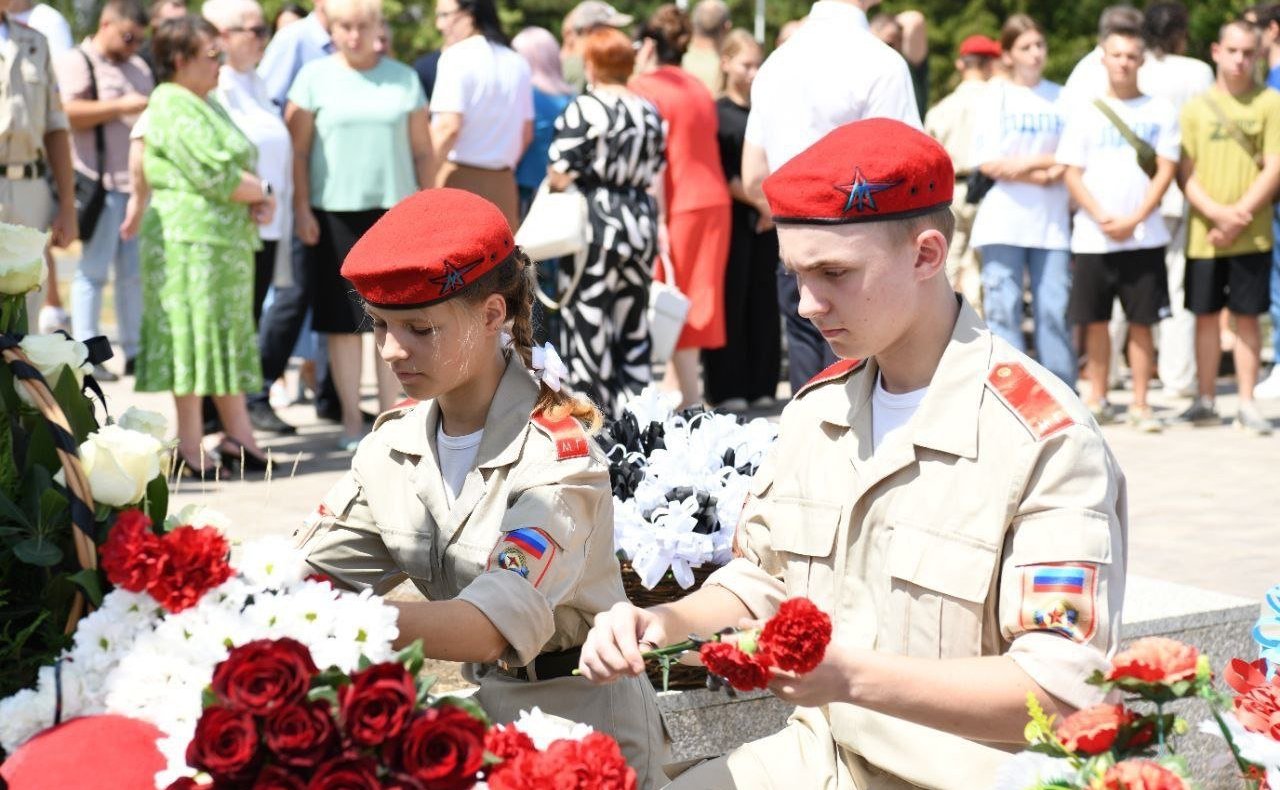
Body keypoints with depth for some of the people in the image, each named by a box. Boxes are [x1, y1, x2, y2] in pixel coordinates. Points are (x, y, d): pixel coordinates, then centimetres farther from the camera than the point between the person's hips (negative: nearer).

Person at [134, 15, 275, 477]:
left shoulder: (204, 106, 20)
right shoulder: (174, 106, -12)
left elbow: (239, 168, 21)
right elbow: (215, 175, -20)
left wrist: (257, 201, 0)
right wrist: (262, 192, -5)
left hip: (227, 239, 10)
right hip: (190, 237, -10)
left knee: (230, 338, 11)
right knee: (194, 336, -7)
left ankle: (239, 437, 15)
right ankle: (190, 448, -2)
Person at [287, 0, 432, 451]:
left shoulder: (404, 79, 10)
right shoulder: (315, 77, 3)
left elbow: (421, 149, 11)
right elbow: (297, 148, 1)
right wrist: (301, 208, -6)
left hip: (394, 210, 2)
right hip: (335, 211, -2)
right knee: (345, 320, 1)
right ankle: (351, 421, 8)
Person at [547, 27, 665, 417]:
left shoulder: (584, 108, -11)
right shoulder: (649, 111, 8)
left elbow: (560, 176, -14)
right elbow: (654, 175, 13)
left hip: (595, 222, -6)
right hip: (641, 221, 6)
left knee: (588, 320, 0)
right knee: (632, 322, 13)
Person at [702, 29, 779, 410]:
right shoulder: (716, 114, -3)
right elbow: (720, 175, -9)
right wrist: (761, 202, -10)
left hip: (766, 219, 5)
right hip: (731, 218, -5)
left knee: (763, 301, 6)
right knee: (729, 301, -4)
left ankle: (760, 386, 12)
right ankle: (727, 389, 1)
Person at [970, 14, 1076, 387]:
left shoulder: (1061, 97, 9)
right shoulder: (997, 95, 3)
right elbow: (988, 163, -4)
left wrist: (1028, 163, -10)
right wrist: (1043, 173, -9)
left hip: (1052, 222, 2)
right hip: (1004, 220, -2)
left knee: (1054, 311, 0)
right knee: (1003, 310, -2)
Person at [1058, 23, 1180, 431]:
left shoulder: (1160, 111, 5)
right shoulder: (1085, 114, 7)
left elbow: (1166, 171, 1)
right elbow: (1072, 173, 3)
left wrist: (1133, 220, -10)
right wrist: (1102, 217, -10)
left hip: (1144, 236, -1)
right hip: (1092, 238, 1)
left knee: (1141, 323, 0)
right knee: (1095, 321, 5)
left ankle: (1140, 404, 5)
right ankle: (1097, 399, 16)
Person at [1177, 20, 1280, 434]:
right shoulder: (1196, 107, 5)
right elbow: (1186, 174, 2)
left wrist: (1237, 217, -12)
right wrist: (1217, 213, -13)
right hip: (1203, 234, 2)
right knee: (1205, 315, 7)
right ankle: (1205, 401, 17)